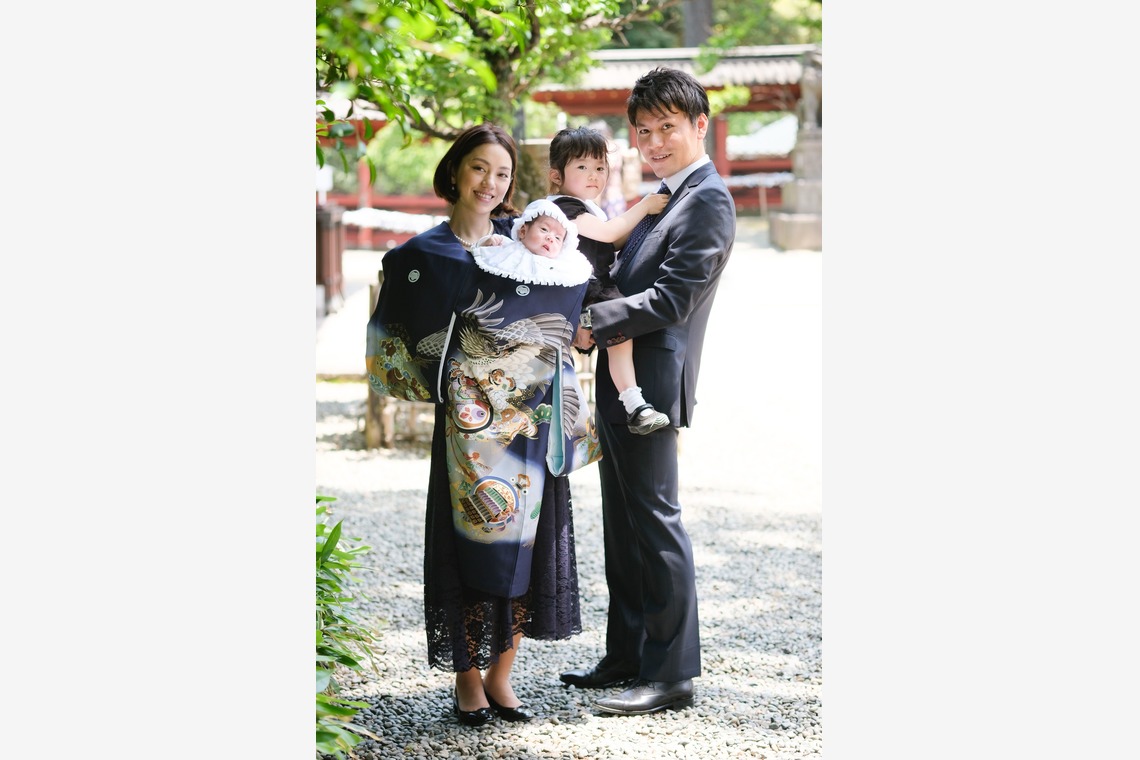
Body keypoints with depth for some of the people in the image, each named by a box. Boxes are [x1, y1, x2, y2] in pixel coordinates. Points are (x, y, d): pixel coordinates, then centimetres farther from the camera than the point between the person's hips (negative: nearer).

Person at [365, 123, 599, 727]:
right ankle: (467, 678, 12)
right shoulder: (425, 255, 0)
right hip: (472, 424, -3)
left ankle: (500, 675, 15)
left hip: (535, 421, 4)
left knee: (524, 543, 4)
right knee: (473, 544, -2)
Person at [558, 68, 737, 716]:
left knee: (655, 520, -7)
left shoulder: (707, 201, -13)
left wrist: (593, 323, -18)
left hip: (650, 382, -10)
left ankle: (672, 673, -2)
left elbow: (669, 299, -19)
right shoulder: (667, 195, 18)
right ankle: (627, 655, 24)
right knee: (623, 523, 15)